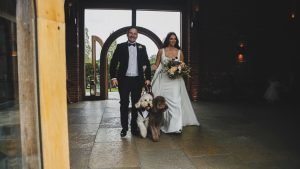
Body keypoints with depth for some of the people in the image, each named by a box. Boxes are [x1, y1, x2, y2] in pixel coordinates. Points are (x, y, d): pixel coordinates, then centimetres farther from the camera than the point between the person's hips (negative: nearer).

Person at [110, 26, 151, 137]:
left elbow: (147, 64, 9)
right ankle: (124, 128, 15)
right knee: (124, 104, 5)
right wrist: (113, 77, -9)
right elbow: (113, 62, 1)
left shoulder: (142, 48, 9)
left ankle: (134, 127, 20)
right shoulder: (120, 47, 4)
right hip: (124, 79, -1)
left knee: (136, 104, 8)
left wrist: (148, 78, 2)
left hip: (137, 80, 2)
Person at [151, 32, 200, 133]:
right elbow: (156, 65, 5)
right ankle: (162, 124, 19)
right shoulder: (161, 51, 6)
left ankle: (176, 126, -9)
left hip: (175, 80, 0)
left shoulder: (179, 52, 10)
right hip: (163, 79, 0)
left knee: (175, 101, -10)